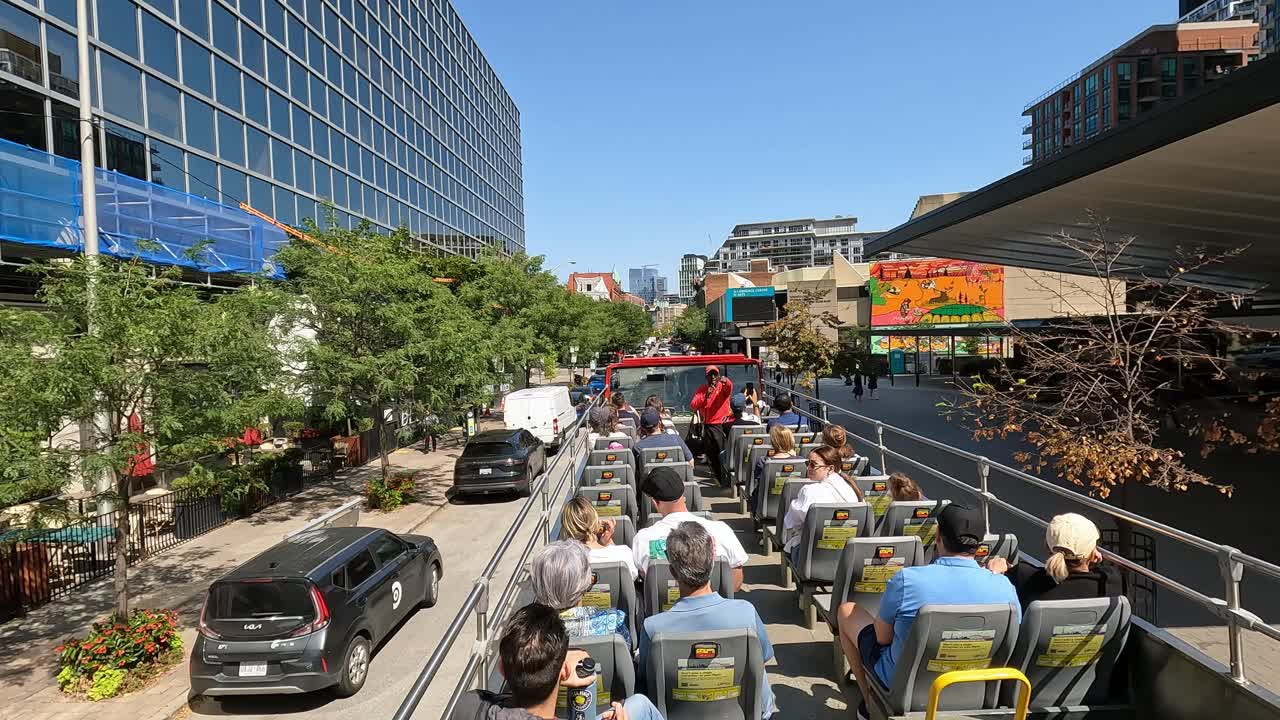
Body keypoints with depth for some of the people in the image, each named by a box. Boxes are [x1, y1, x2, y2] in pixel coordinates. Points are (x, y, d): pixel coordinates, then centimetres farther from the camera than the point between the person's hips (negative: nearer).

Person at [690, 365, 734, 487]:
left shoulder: (723, 386, 3)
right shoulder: (701, 388, 6)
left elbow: (729, 388, -22)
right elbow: (693, 405, -5)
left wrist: (726, 381, -45)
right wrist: (705, 396, -19)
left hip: (726, 422, -2)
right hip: (710, 425, 2)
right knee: (712, 454, 7)